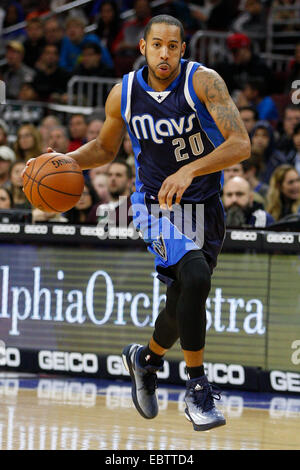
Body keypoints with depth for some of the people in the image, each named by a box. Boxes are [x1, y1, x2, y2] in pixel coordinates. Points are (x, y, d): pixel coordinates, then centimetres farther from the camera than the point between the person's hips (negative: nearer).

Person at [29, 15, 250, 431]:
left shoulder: (203, 82, -16)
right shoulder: (123, 95, -7)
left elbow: (241, 145, -23)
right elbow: (105, 148, 12)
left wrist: (190, 170, -35)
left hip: (205, 206, 2)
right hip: (157, 205, -1)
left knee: (184, 305, 12)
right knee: (194, 278, -28)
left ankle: (146, 358, 45)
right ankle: (197, 389, -19)